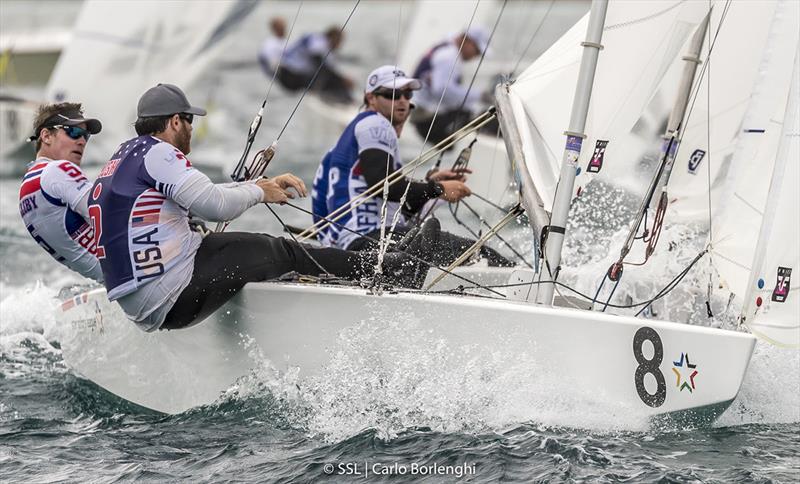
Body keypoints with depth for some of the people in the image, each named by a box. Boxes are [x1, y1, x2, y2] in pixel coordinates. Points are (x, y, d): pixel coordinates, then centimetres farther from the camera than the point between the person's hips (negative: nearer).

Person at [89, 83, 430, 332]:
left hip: (141, 307, 10)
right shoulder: (156, 153, -11)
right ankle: (386, 269, 10)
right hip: (174, 300, -10)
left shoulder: (126, 157, 20)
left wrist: (262, 185, 20)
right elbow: (217, 206, -19)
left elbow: (199, 196, 24)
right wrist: (259, 192, 2)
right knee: (278, 253, -1)